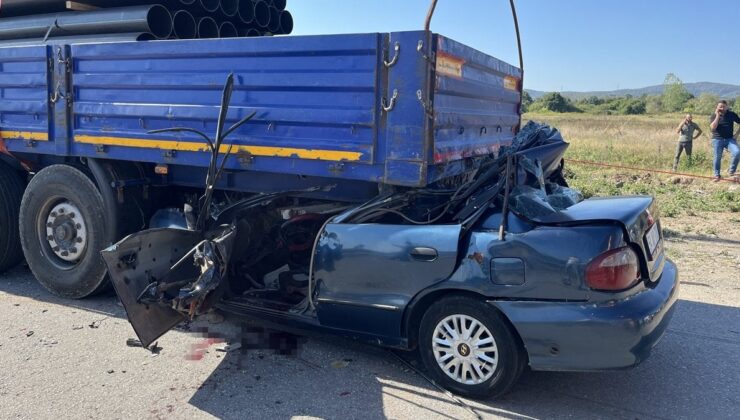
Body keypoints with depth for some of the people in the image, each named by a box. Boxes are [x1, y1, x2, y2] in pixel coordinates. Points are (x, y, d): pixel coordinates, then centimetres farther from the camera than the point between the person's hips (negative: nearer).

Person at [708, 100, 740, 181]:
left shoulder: (732, 114, 3)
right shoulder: (714, 116, 0)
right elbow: (713, 127, -16)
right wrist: (717, 116, -17)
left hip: (730, 139, 1)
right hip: (718, 139, 0)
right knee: (717, 158, 2)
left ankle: (731, 171, -5)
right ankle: (717, 175, 16)